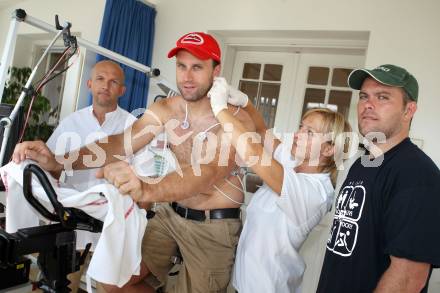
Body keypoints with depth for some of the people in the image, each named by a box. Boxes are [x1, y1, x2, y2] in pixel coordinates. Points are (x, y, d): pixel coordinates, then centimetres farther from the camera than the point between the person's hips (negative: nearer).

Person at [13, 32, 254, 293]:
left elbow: (208, 172, -35)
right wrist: (59, 161, -30)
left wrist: (147, 190, -54)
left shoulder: (237, 120, -18)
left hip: (214, 226, -4)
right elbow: (121, 144, -13)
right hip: (171, 214, 5)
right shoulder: (165, 109, -1)